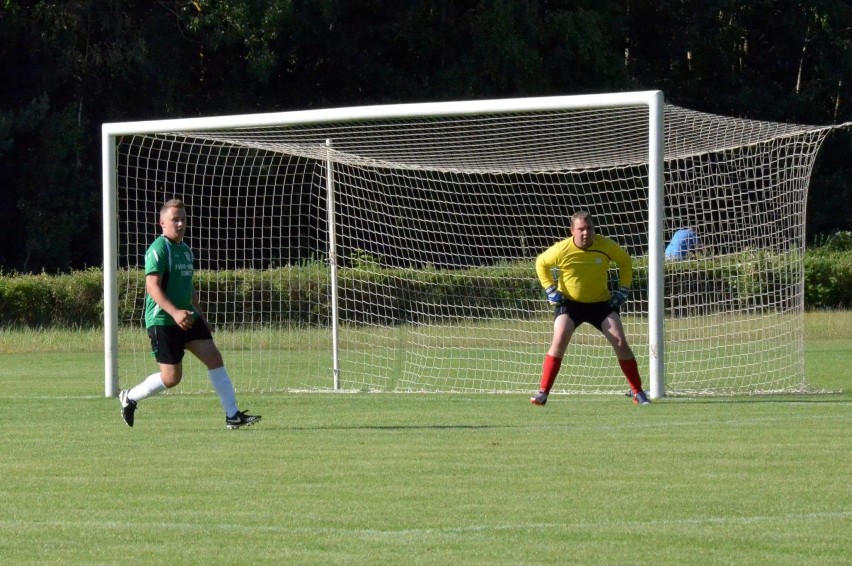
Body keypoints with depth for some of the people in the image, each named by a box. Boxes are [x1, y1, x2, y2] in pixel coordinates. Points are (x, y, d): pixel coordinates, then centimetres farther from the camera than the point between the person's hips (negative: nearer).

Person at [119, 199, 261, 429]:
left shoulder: (185, 250, 15)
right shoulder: (159, 250, -13)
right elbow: (152, 286, -22)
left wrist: (200, 315, 24)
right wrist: (174, 312, -32)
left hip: (188, 318, 8)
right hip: (162, 322, -8)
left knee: (214, 358, -4)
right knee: (172, 377, -6)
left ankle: (233, 416, -3)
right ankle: (130, 397, 17)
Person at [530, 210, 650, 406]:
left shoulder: (606, 246, -14)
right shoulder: (562, 249, -17)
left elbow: (625, 261, 6)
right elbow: (541, 263, 3)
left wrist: (623, 290, -1)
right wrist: (550, 290, -5)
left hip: (601, 302, 1)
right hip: (569, 302, -1)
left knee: (620, 342, -9)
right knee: (559, 341, -21)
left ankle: (637, 392, 3)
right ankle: (543, 392, -14)